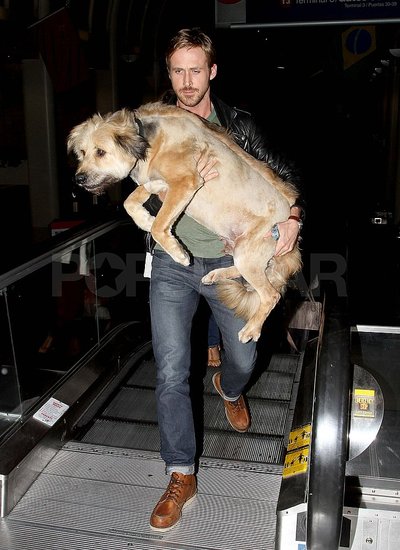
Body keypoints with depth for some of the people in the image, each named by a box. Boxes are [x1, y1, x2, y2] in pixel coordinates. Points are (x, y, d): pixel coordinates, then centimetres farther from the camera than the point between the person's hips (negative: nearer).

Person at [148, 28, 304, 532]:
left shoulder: (238, 125, 2)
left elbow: (281, 174, 7)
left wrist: (292, 217, -13)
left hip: (228, 261, 1)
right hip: (172, 264, 0)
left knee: (244, 357, 13)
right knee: (171, 372, -3)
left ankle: (228, 388, 52)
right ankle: (182, 476, 12)